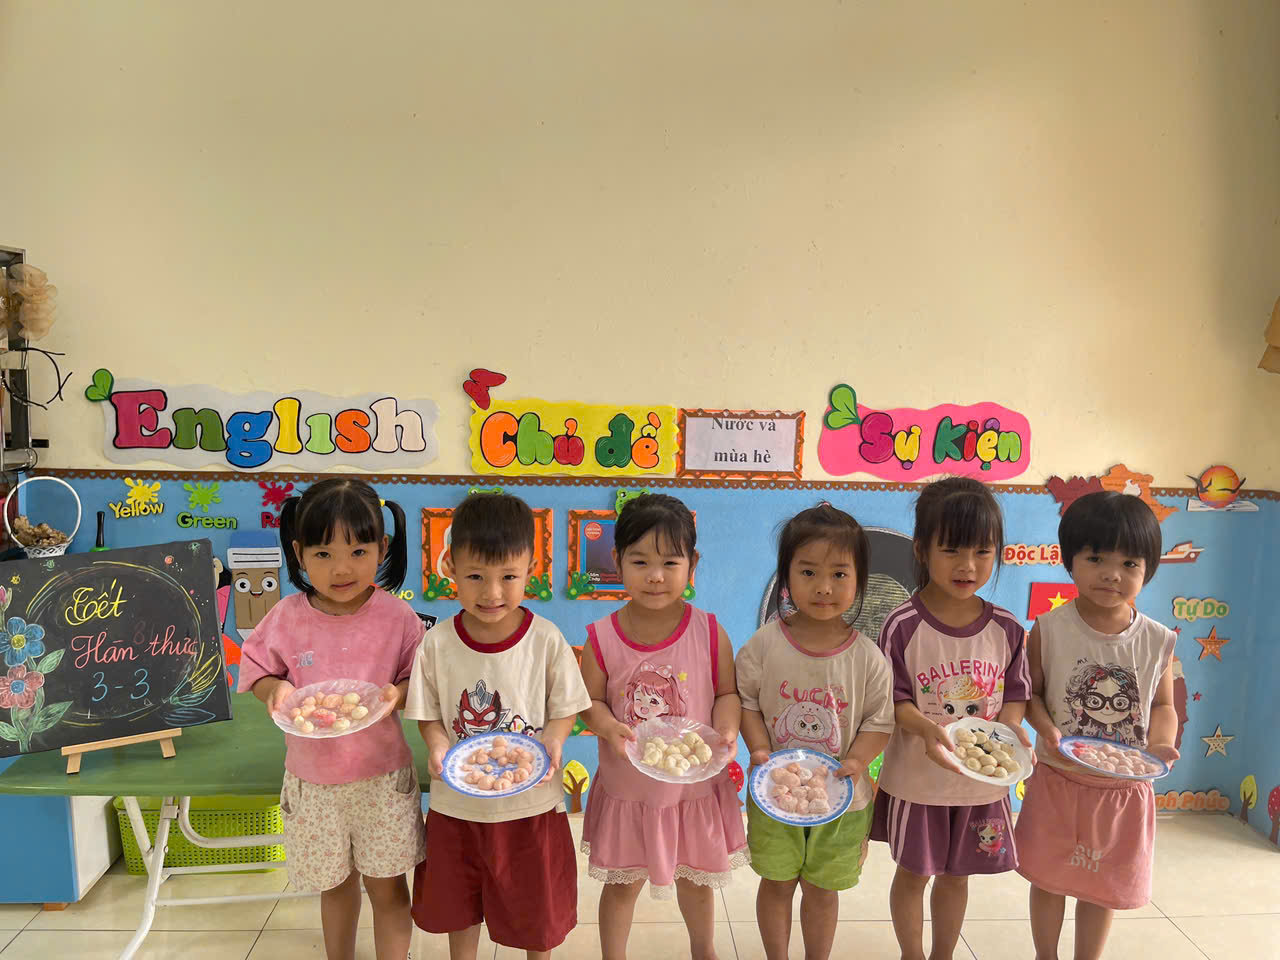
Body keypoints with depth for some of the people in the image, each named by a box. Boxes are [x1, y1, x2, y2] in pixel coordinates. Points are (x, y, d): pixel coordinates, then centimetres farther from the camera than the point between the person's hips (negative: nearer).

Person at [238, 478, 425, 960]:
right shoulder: (286, 617, -8)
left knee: (387, 886, 11)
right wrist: (274, 688, -17)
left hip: (382, 776, -2)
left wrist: (398, 693, -25)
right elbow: (256, 668, 4)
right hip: (313, 779, 2)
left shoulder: (397, 617, -12)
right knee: (336, 884, 21)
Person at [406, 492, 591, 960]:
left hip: (532, 801, -1)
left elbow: (566, 707, -6)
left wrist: (553, 740, -25)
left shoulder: (546, 640, -15)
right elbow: (428, 713, -2)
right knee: (458, 904, 23)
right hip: (457, 803, 1)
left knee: (536, 905, 20)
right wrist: (438, 746, -22)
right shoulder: (436, 644, -13)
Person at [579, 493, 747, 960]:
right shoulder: (602, 637, -13)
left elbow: (727, 692, -4)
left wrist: (726, 729, -23)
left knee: (696, 879, 25)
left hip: (695, 786, 1)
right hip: (627, 787, -1)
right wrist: (609, 728, -26)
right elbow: (591, 701, -6)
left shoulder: (709, 632, -13)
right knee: (623, 883, 18)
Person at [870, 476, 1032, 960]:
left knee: (956, 874, 21)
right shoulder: (903, 626, -17)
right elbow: (893, 698, -14)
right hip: (917, 777, -3)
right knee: (913, 873, 15)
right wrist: (928, 729, -31)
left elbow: (1016, 692, 2)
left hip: (983, 779, 3)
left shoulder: (1006, 629, -6)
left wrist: (1008, 725, -18)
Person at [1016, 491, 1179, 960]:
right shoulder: (1049, 629, -14)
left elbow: (1163, 704, 4)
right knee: (1049, 878, 16)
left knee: (1104, 886, 18)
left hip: (1125, 789, 1)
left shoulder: (1158, 640, -8)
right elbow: (1031, 692, -7)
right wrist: (1049, 732, -24)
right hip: (1059, 780, -1)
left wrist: (1160, 744, -13)